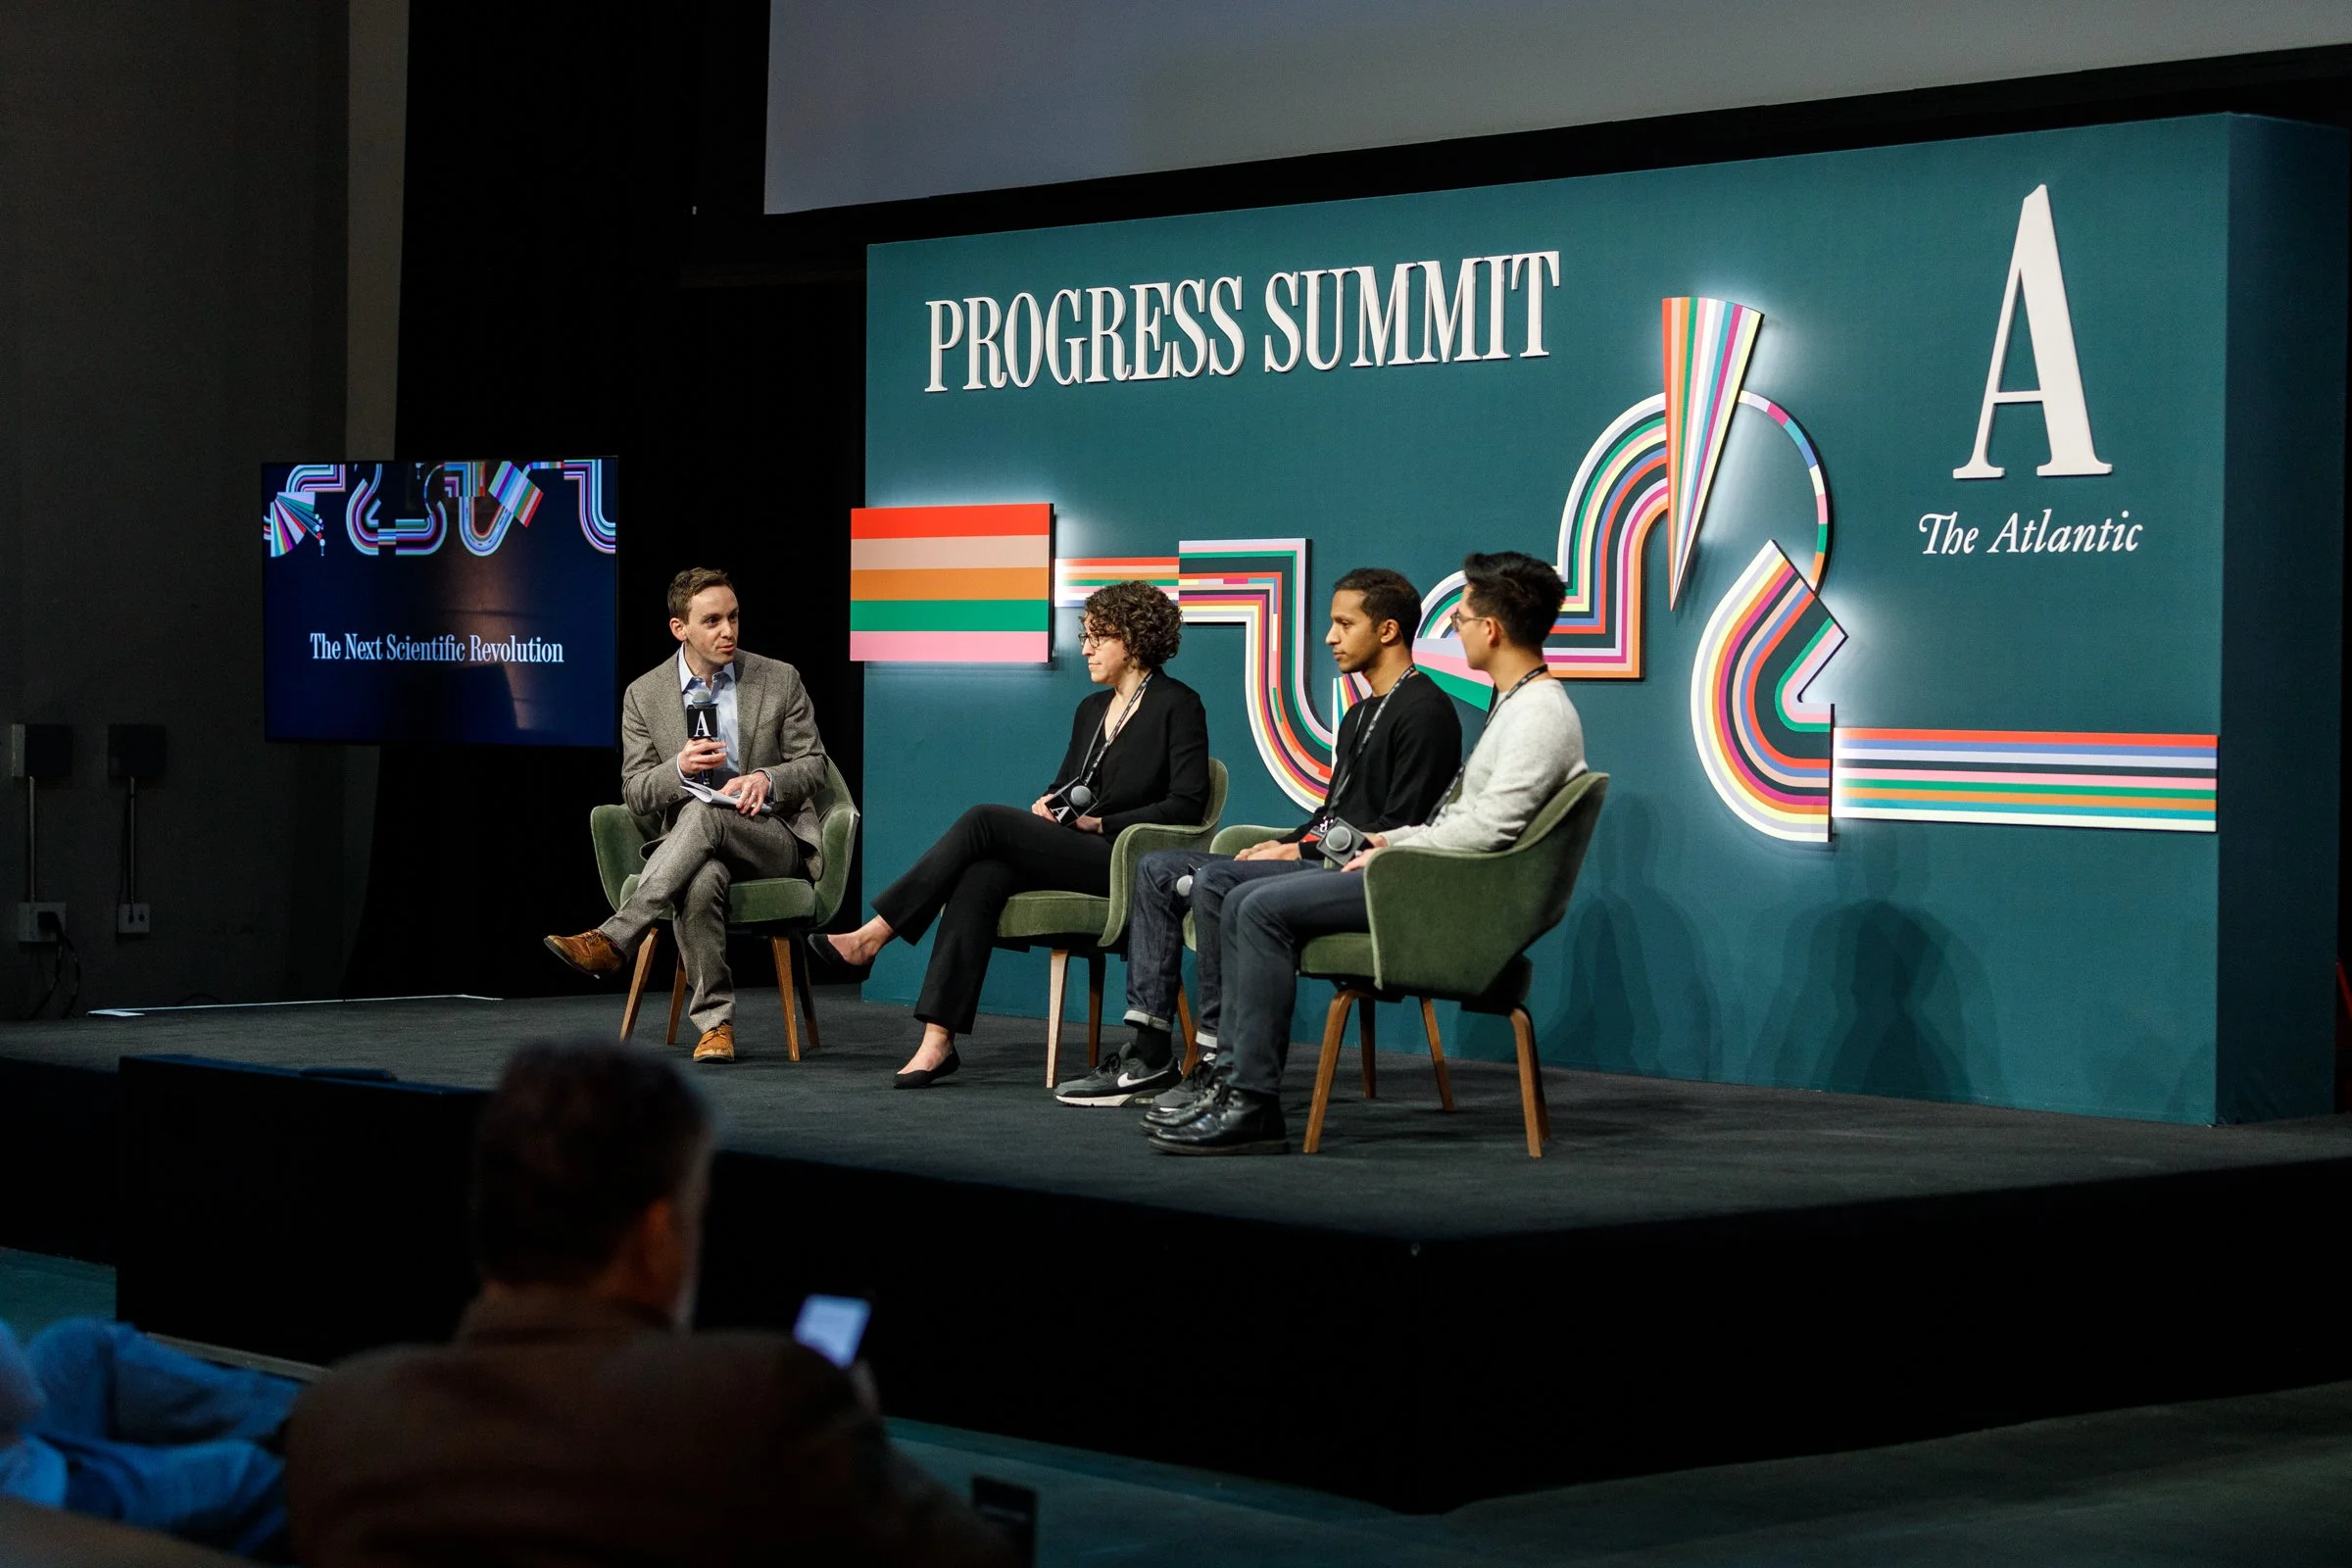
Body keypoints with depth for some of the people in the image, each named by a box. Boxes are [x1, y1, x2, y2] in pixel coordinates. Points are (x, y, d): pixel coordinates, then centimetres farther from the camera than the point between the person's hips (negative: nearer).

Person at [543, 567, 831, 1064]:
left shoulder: (779, 680, 5)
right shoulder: (644, 695, 7)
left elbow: (812, 766, 7)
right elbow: (636, 794, 5)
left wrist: (767, 779, -16)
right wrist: (680, 768, -17)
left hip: (775, 837, -1)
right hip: (695, 850, 1)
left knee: (702, 812, -36)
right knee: (700, 880, -39)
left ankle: (614, 940, -44)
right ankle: (715, 1023, -32)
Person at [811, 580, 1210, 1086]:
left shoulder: (1177, 706, -1)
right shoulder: (1093, 709, 23)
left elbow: (1188, 804, -9)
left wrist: (1101, 823, -12)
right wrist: (1047, 805, 3)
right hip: (1070, 857, 7)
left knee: (985, 821, -21)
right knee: (979, 877, -26)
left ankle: (871, 938, -19)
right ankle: (938, 1040, -35)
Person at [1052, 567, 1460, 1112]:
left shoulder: (1424, 713, -10)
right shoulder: (1360, 715, 24)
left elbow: (1400, 830, -17)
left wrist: (1304, 850, -13)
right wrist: (1283, 843, 7)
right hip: (1320, 862, 11)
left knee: (1215, 880, -31)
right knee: (1158, 869, 6)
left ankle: (1221, 1067, -28)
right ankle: (1150, 1056, -2)